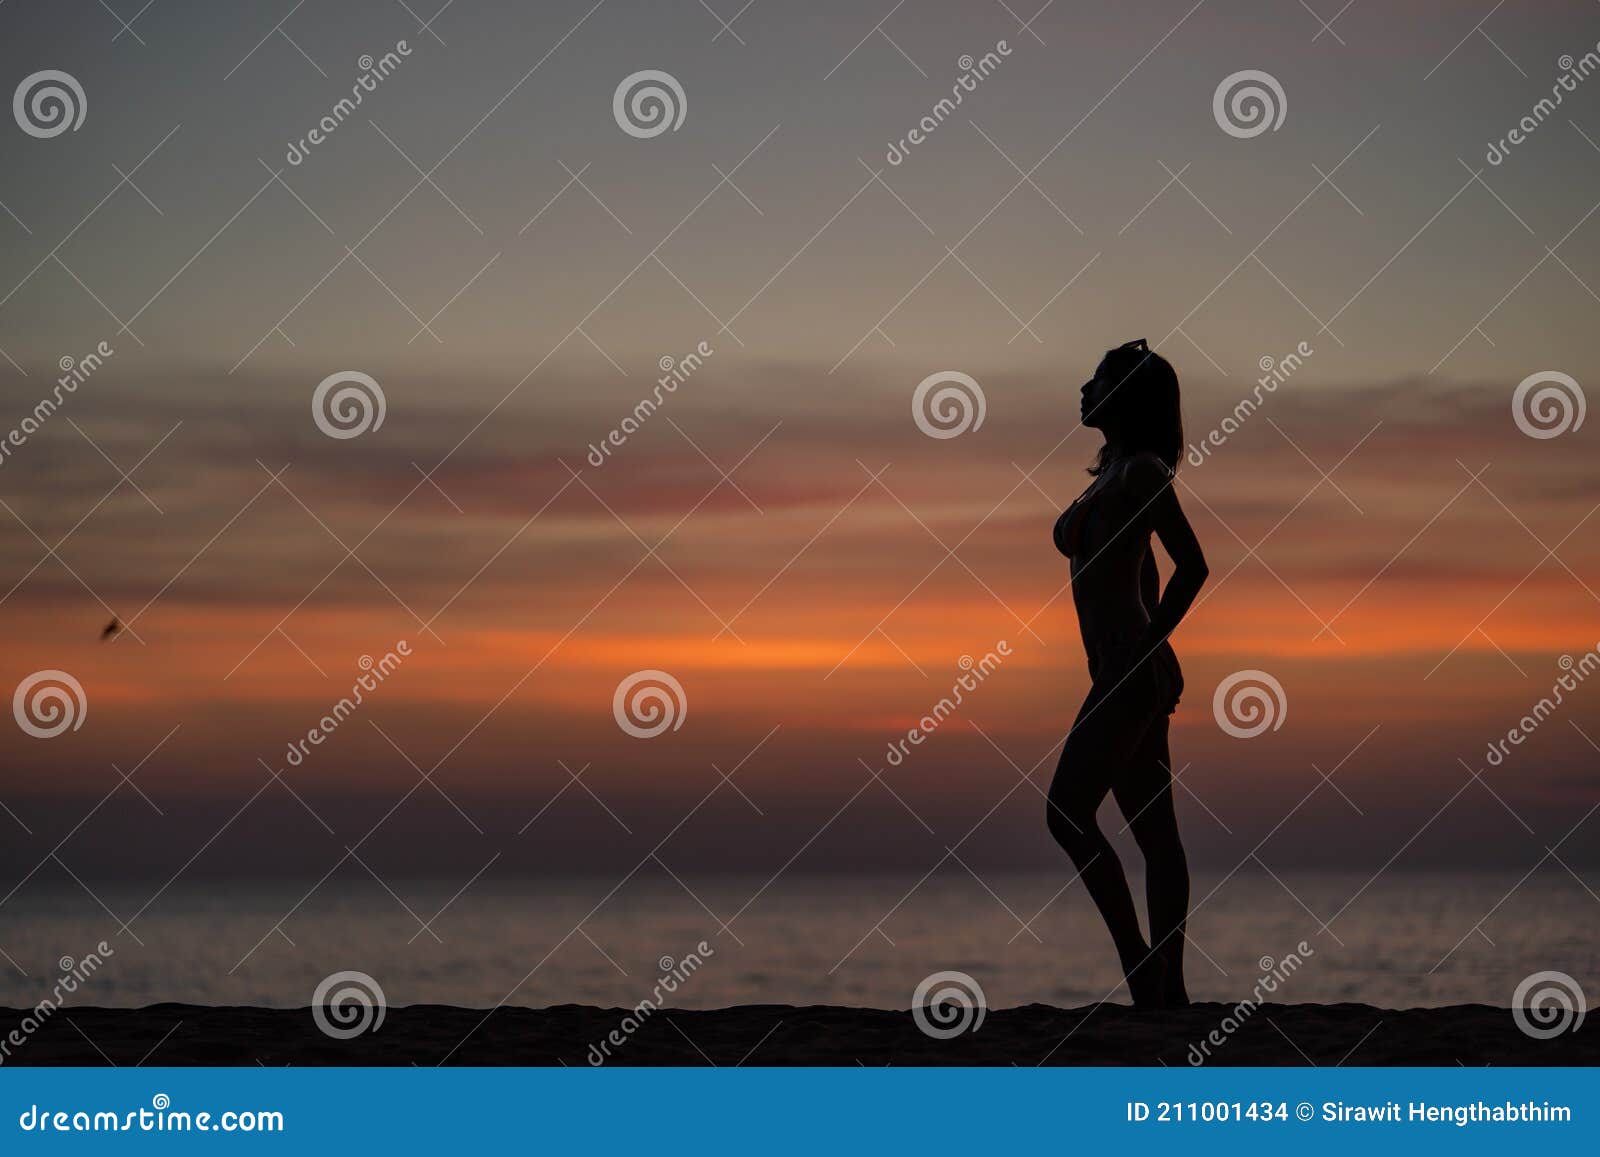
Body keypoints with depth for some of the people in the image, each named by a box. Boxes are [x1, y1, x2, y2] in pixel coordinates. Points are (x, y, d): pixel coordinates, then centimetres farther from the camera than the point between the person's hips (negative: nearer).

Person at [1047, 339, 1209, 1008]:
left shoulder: (1142, 470, -10)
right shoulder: (1111, 473, 18)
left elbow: (1192, 565, -17)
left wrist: (1146, 647, -13)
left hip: (1130, 669, -10)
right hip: (1122, 676, 10)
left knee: (1067, 815, -12)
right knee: (1156, 834, 7)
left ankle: (1137, 955, -9)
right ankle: (1169, 989, 7)